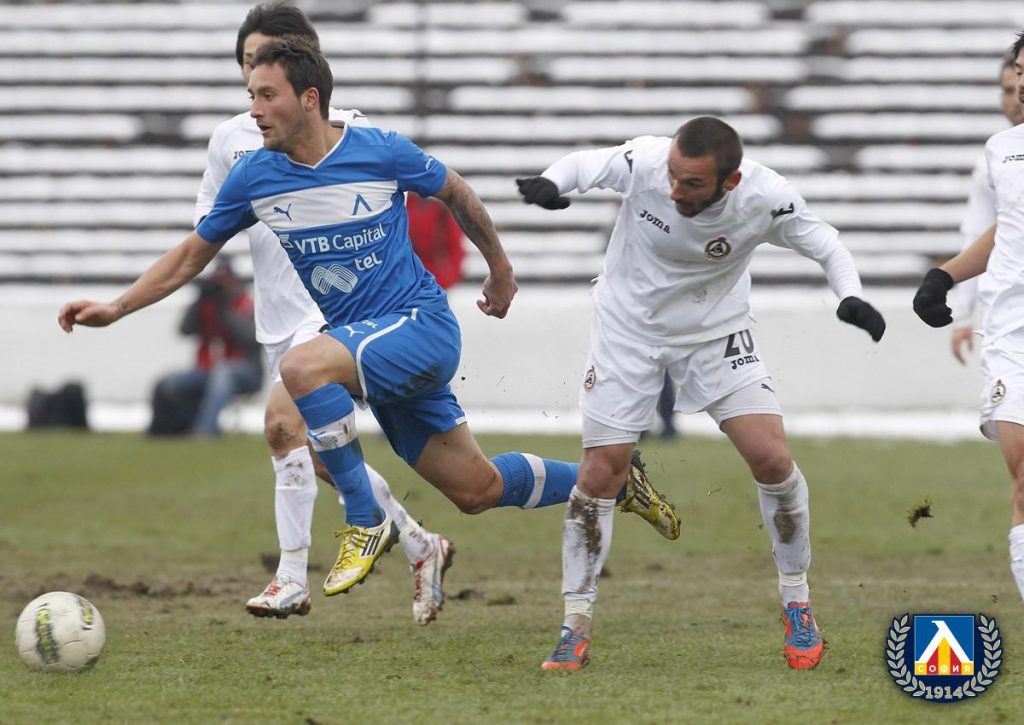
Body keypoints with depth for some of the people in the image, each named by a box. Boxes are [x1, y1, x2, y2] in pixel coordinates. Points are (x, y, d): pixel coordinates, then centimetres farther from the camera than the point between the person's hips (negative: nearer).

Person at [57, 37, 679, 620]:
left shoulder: (382, 152, -13)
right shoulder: (253, 178, -1)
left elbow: (458, 195, 6)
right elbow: (194, 254, 10)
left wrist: (501, 271, 17)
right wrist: (115, 308, 1)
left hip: (422, 325, -6)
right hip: (368, 346, 6)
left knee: (302, 366, -31)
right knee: (476, 489, 9)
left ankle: (367, 521, -18)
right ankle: (610, 484, 33)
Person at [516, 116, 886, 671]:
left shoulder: (765, 198, -26)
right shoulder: (642, 163, -29)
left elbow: (825, 244, -8)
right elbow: (581, 165, -10)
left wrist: (850, 297, -27)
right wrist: (549, 184, -32)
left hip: (717, 333, 0)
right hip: (627, 329, 0)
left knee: (772, 460, -12)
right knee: (600, 473, -6)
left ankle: (796, 605, 9)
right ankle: (576, 628, 7)